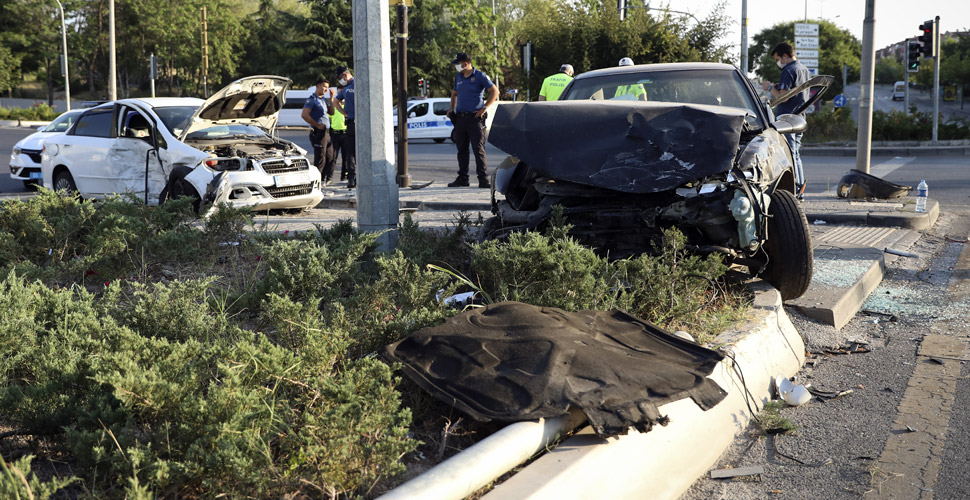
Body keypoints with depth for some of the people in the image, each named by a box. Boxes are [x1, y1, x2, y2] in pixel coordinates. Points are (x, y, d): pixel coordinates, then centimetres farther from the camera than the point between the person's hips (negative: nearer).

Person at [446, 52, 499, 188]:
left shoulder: (480, 76, -4)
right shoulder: (458, 77, 14)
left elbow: (495, 91, -3)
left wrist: (484, 108, -9)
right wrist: (452, 108, 16)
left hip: (475, 117, -6)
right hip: (460, 118, 6)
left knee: (479, 149, -9)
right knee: (462, 150, 8)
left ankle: (483, 178, -7)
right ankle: (462, 178, 15)